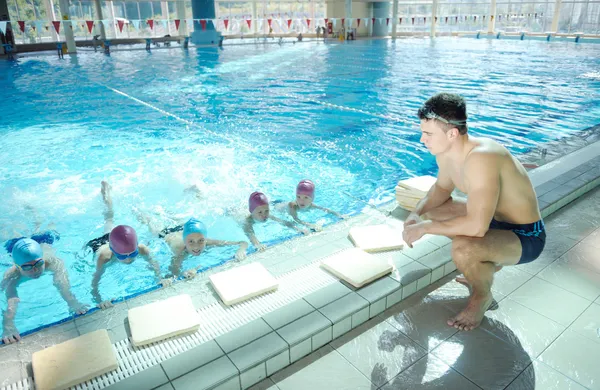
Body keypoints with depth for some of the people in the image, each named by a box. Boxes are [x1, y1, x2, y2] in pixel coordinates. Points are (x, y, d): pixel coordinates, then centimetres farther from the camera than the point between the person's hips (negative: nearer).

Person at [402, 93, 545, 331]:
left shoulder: (481, 159, -35)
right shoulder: (445, 152, -9)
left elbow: (476, 226, -40)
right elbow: (442, 188, 11)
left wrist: (425, 228, -28)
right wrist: (417, 213, -7)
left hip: (525, 237, -9)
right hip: (492, 219, 9)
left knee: (463, 249, -36)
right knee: (429, 210, 11)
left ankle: (482, 295, 2)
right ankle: (488, 263, 23)